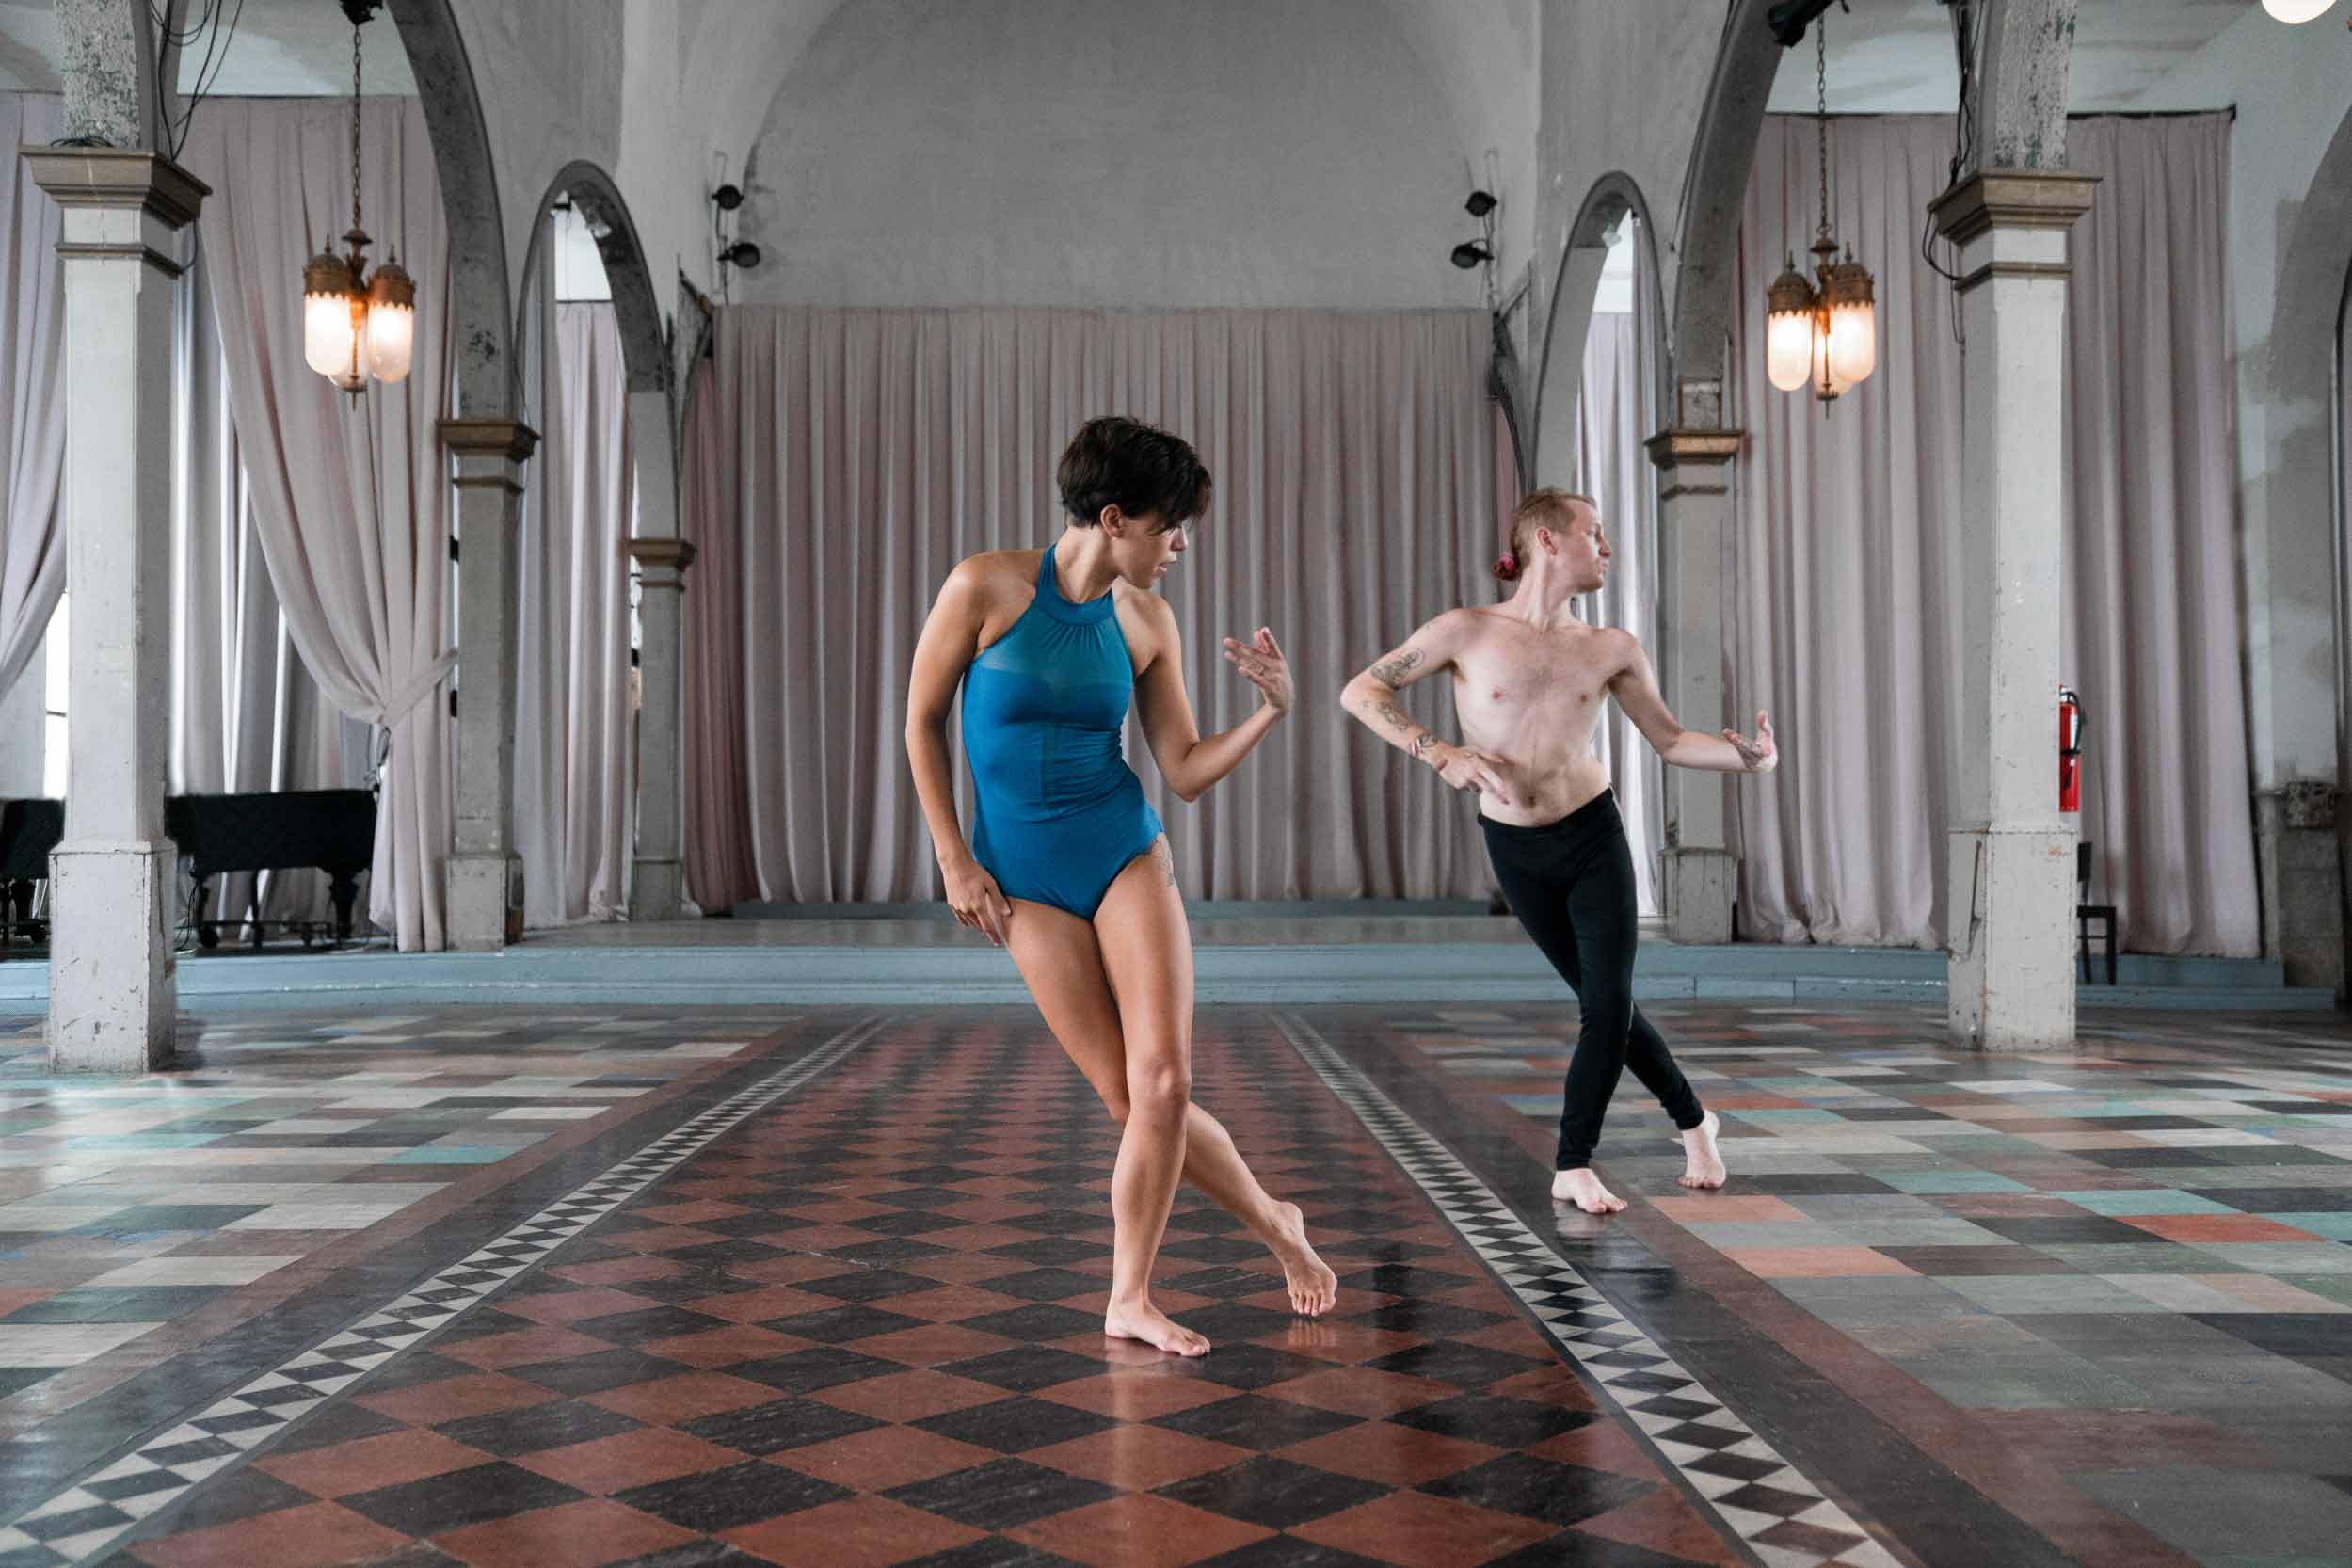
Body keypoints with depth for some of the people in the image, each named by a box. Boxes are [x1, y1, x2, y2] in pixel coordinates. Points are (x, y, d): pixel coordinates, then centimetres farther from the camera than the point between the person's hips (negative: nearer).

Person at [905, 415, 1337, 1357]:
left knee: (1163, 1084, -9)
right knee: (1129, 1099, -3)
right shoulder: (984, 588, -9)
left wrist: (1270, 712, -11)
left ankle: (1129, 1299, 12)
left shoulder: (1146, 621, 1)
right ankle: (1273, 1223, 20)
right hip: (1023, 877, -2)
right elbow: (922, 722, -1)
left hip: (1125, 854, 2)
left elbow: (1186, 772, 4)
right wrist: (955, 862, -3)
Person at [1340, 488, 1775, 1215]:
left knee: (1610, 1004, -6)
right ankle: (1691, 1119, 30)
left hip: (1594, 836, 1)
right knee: (1601, 1004, 9)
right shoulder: (1468, 631, -10)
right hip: (1516, 852, -1)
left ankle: (1573, 1168, 10)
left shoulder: (1611, 649, -2)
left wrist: (1745, 755, -14)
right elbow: (1361, 691, -9)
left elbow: (1671, 740, 6)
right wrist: (1439, 754, -21)